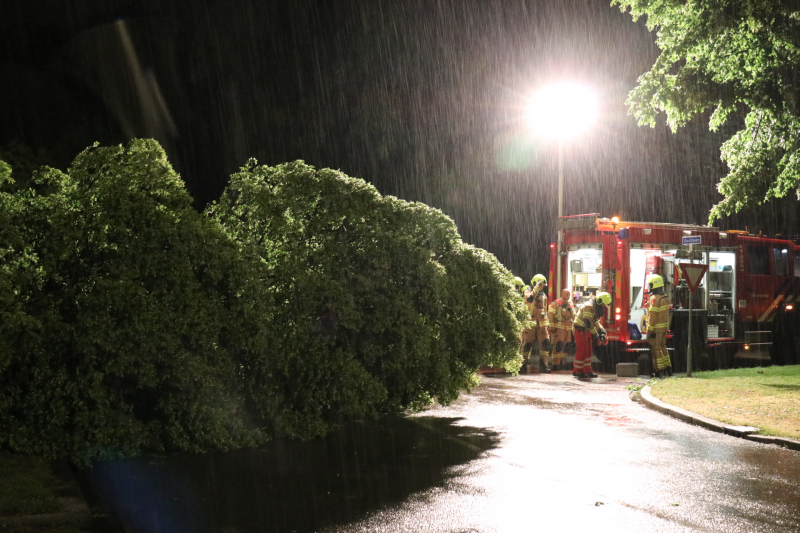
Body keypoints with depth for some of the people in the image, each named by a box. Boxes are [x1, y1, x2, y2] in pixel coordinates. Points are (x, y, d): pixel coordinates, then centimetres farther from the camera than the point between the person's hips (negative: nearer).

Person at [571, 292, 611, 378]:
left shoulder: (597, 307, 12)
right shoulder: (589, 306, -21)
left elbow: (595, 321, 20)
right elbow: (588, 322, -24)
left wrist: (602, 330, 6)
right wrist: (595, 334, -16)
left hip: (586, 330, 10)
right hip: (579, 328, -10)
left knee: (588, 351, 10)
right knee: (582, 350, -9)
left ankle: (587, 371, 14)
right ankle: (577, 371, -4)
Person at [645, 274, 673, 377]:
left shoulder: (654, 298, -18)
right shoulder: (666, 297, 8)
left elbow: (652, 316, -19)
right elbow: (666, 314, 14)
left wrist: (650, 330, -17)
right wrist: (666, 326, 20)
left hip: (656, 328, -8)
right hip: (664, 326, 8)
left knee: (656, 349, -2)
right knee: (662, 347, 19)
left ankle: (659, 371, 0)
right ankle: (668, 369, 22)